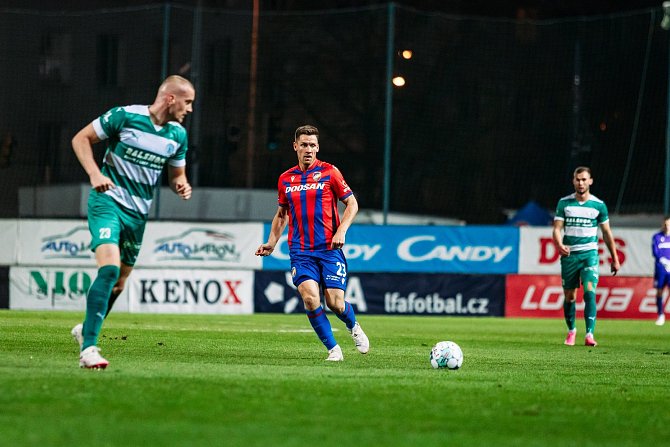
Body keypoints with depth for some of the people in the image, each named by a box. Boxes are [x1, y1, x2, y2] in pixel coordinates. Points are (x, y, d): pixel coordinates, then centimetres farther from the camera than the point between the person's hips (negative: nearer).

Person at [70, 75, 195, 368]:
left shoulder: (178, 135, 4)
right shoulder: (125, 116, -13)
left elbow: (176, 175, 17)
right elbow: (81, 139, -5)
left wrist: (181, 186, -7)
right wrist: (94, 173, -20)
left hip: (138, 212, 6)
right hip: (108, 201, -6)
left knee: (119, 283, 14)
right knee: (109, 269, -25)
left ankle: (86, 330, 40)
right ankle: (88, 348, -25)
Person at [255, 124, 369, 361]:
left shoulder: (329, 172, 0)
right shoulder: (286, 179, 10)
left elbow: (352, 203, 2)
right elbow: (282, 214, 23)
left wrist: (341, 231, -12)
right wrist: (271, 243, 14)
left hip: (329, 248, -2)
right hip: (300, 251, 2)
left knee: (335, 303, -7)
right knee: (310, 298, -19)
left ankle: (354, 327, 29)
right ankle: (333, 349, -5)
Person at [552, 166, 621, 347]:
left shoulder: (599, 205, 1)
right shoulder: (564, 203, 2)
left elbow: (606, 233, 9)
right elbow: (557, 229, -2)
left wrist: (615, 259, 9)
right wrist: (559, 245, -24)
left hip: (589, 254, -1)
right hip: (569, 255, 1)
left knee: (589, 292, -18)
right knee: (569, 296, 7)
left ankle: (589, 334, -21)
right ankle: (571, 330, 30)